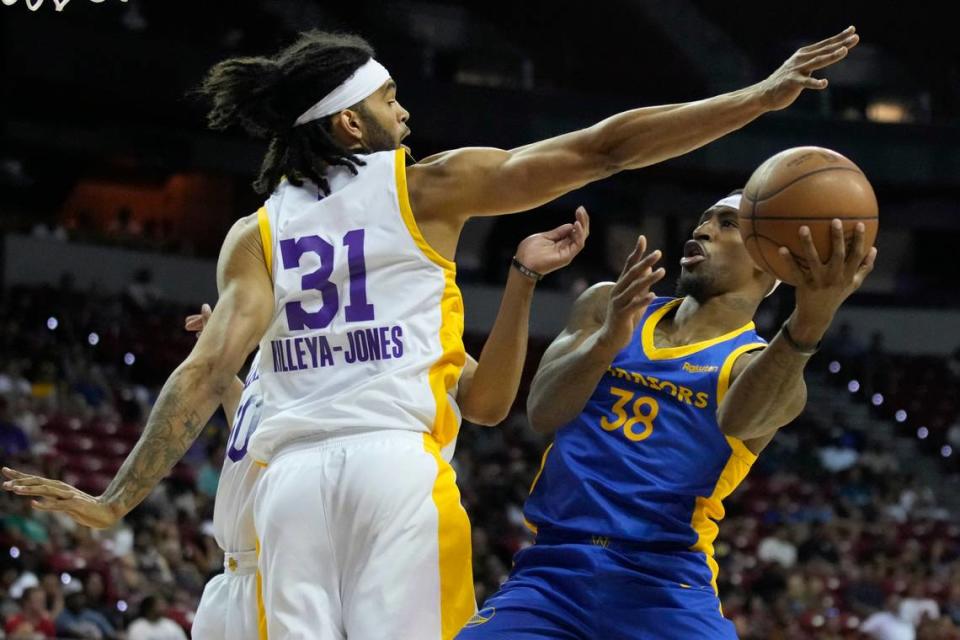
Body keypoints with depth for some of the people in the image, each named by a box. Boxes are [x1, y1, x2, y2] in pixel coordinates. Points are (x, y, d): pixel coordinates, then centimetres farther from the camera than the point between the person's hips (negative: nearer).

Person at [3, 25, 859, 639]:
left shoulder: (257, 234, 14)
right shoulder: (427, 187, 8)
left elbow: (210, 368, 1)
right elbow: (603, 150, 6)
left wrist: (120, 499, -1)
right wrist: (761, 97, 8)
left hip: (293, 473, 4)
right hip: (397, 463, -3)